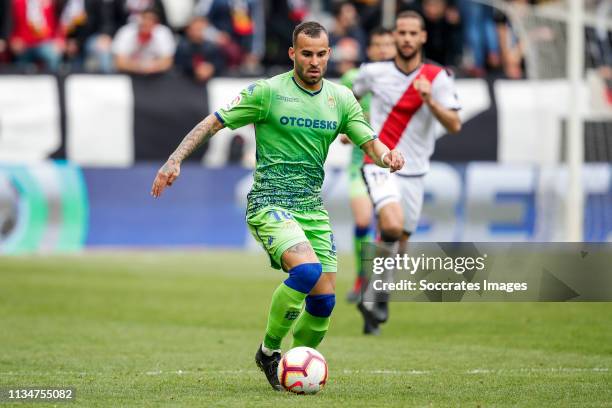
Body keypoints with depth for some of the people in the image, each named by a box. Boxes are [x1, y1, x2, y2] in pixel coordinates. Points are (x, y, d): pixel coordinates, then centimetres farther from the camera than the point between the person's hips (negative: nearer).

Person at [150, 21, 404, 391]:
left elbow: (371, 144, 6)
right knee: (307, 268, -29)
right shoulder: (268, 92, -6)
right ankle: (269, 350, -10)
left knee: (324, 300, 1)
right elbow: (213, 123, -4)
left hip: (313, 208, 6)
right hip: (269, 203, -6)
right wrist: (175, 160, -13)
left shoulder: (341, 98, 8)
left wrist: (387, 156, -18)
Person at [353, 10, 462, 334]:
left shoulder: (438, 78, -2)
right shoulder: (373, 72, 0)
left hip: (414, 172, 2)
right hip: (380, 164, -2)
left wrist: (430, 101, -24)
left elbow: (455, 125, -11)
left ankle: (373, 297, 27)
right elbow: (351, 94, 23)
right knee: (392, 225, -28)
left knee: (398, 245, 8)